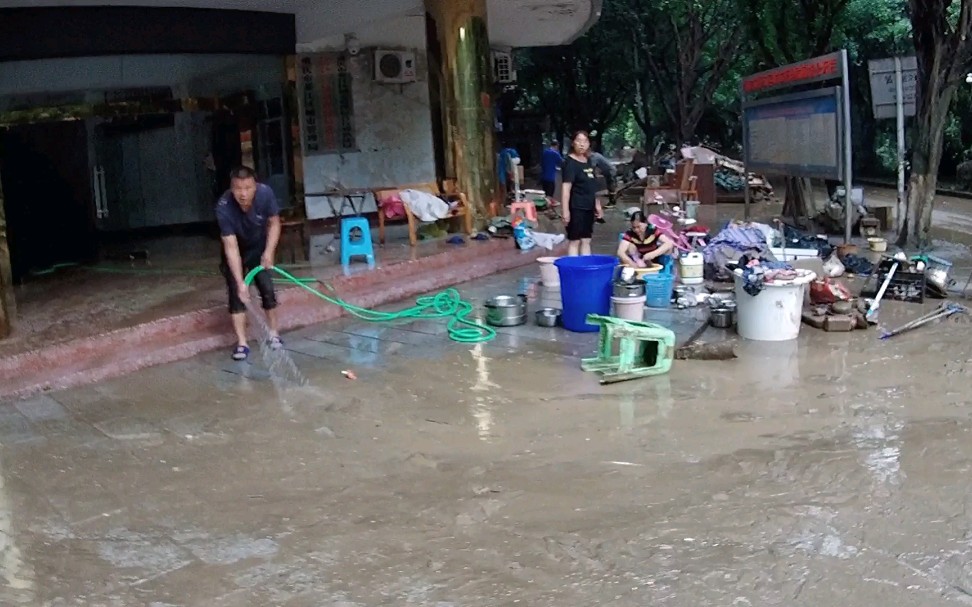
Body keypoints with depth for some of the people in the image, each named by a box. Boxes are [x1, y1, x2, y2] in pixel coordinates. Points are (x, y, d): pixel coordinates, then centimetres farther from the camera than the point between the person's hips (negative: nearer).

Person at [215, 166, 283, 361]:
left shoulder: (265, 193, -31)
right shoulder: (224, 207, -37)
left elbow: (274, 223, -12)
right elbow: (231, 247, -36)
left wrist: (269, 252, -23)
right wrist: (240, 282, -41)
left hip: (259, 247, 2)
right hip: (235, 250, -2)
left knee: (267, 288, -3)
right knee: (236, 292, -8)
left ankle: (274, 335, 14)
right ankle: (242, 343, -3)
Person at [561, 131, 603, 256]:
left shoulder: (588, 161, 12)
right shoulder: (570, 162, -12)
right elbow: (566, 188, -17)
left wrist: (597, 205, 20)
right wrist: (566, 210, -22)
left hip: (588, 207, 8)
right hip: (576, 207, -8)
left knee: (586, 240, 11)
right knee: (574, 240, -4)